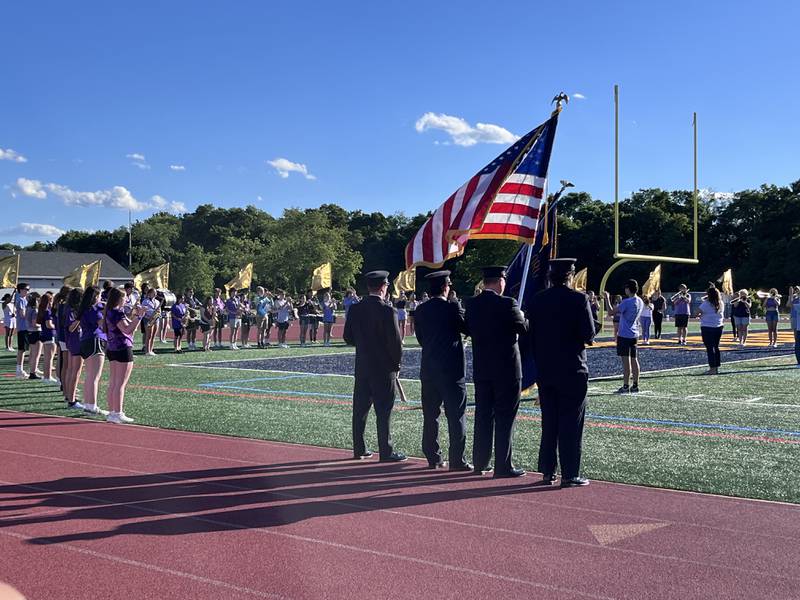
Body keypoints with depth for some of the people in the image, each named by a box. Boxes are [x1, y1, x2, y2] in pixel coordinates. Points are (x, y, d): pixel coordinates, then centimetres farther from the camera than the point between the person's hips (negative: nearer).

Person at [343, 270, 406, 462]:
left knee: (360, 409, 12)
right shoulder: (387, 311, -15)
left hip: (361, 367, 6)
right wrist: (397, 363, 1)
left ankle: (359, 449, 20)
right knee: (384, 411, 1)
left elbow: (348, 338, 8)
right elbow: (396, 342, -14)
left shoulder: (355, 309, 1)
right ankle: (386, 452, 5)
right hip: (384, 368, -5)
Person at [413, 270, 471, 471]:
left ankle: (433, 458, 15)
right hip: (452, 370, -5)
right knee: (456, 416, 1)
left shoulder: (420, 311, 5)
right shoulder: (452, 309, -11)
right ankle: (457, 460, 2)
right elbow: (469, 329, -2)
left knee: (430, 416, 11)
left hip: (428, 370, 5)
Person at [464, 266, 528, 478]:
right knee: (505, 417, 1)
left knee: (483, 415, 13)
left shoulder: (471, 304, 2)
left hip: (481, 369, 6)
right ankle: (503, 466, 3)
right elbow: (524, 328, -5)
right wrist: (522, 317, 14)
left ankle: (480, 462, 19)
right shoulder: (507, 304, -15)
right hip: (506, 369, -6)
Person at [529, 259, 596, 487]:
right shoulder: (578, 299, -11)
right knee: (571, 423, 2)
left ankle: (547, 471, 18)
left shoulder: (538, 299, 4)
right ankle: (570, 475, 4)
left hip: (544, 371, 5)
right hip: (572, 370, -5)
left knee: (549, 421, 13)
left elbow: (532, 335, 7)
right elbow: (589, 334, -12)